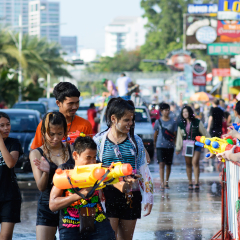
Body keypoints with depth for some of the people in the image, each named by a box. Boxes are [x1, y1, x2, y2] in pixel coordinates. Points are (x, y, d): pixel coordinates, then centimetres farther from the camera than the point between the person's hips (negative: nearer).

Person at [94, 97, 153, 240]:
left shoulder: (135, 141, 8)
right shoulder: (99, 140, 1)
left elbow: (143, 169, 11)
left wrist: (148, 196, 6)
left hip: (131, 197, 3)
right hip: (108, 195, -3)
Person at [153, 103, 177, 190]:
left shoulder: (173, 122, 2)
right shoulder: (158, 122, 2)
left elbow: (175, 134, 5)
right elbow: (155, 133, 12)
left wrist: (173, 141, -9)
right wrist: (154, 143, 17)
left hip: (170, 146, 1)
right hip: (160, 145, -1)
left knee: (168, 164, 9)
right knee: (161, 164, -11)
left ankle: (166, 182, 23)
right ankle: (162, 183, -15)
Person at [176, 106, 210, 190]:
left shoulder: (197, 122, -1)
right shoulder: (181, 124, 9)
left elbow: (204, 132, 5)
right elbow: (179, 137, 12)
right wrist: (178, 148, 10)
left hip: (196, 144, -3)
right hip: (186, 145, 3)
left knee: (195, 162, -17)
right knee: (188, 164, 6)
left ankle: (197, 182, -16)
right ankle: (190, 183, 12)